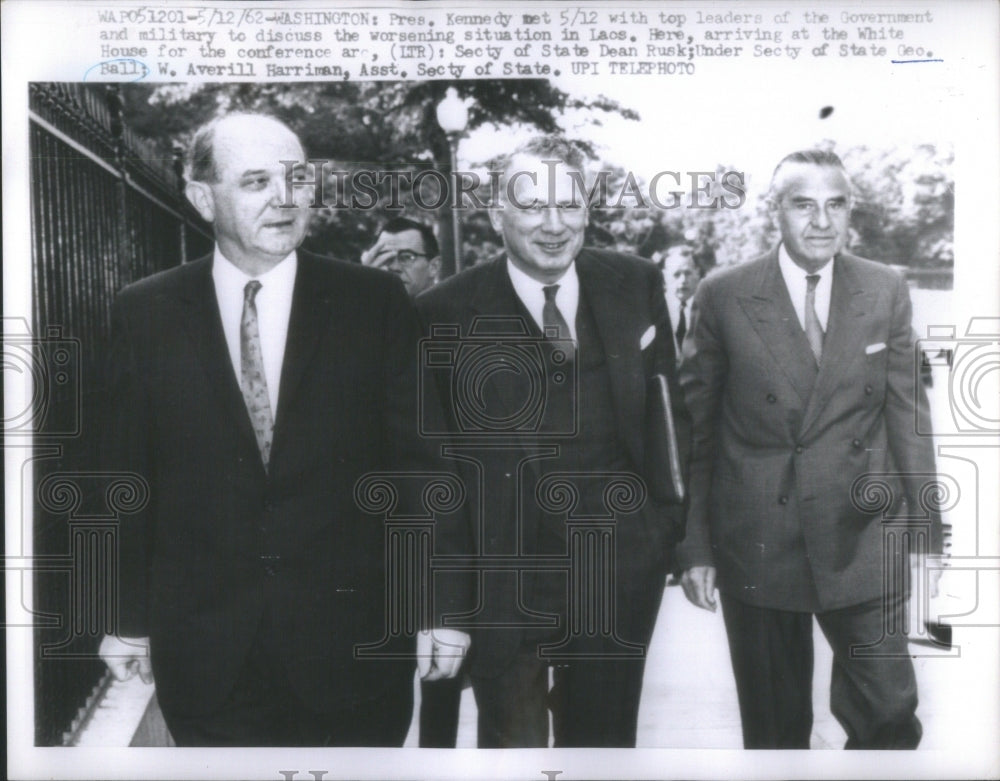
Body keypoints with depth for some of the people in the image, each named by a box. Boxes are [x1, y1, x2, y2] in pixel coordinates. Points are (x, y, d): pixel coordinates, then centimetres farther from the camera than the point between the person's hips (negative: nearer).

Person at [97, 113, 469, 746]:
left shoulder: (375, 303, -3)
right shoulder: (144, 314, 1)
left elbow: (419, 461, -1)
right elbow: (128, 478, 4)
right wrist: (129, 618, 5)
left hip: (352, 646, 0)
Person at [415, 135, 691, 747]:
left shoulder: (637, 285, 3)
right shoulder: (447, 313, -7)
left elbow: (668, 407, 9)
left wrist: (671, 521, 3)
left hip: (618, 570, 3)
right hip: (502, 578, -2)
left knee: (604, 736, 19)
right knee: (511, 740, 14)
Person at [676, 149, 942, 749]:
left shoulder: (887, 293, 3)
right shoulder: (723, 298, -3)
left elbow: (908, 417, 5)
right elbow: (696, 429, 0)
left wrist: (928, 535, 5)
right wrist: (696, 545, -1)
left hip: (861, 540, 1)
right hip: (756, 539, -1)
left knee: (890, 712, 1)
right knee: (774, 724, 11)